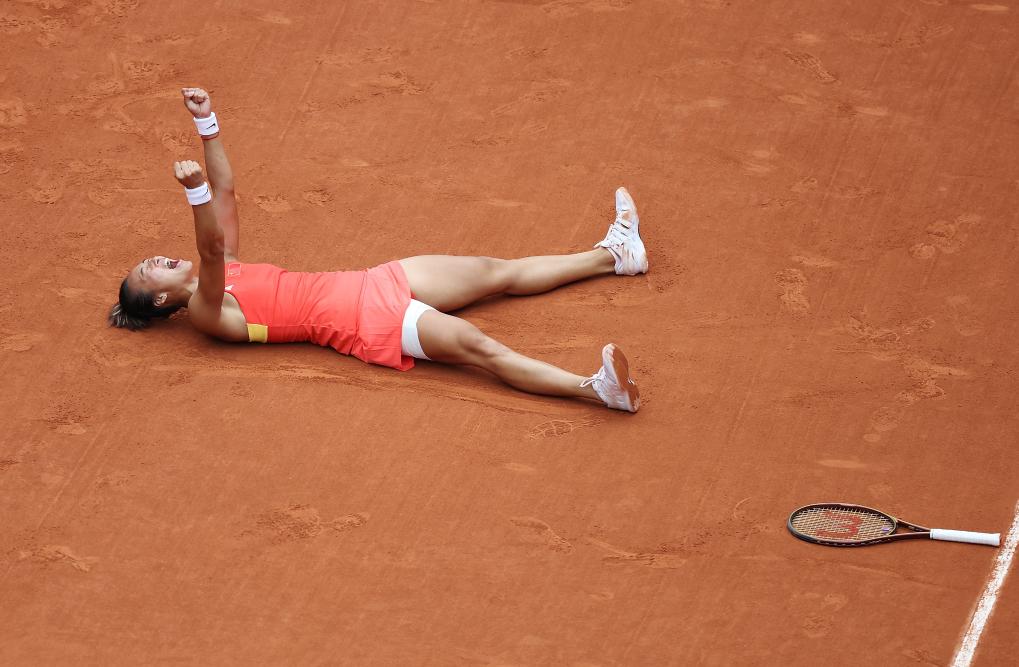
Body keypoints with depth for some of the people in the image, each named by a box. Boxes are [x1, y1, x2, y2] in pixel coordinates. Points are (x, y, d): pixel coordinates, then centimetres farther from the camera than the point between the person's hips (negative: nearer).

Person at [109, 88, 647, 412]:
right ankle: (599, 389, -38)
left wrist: (206, 124, 4)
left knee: (500, 272, 9)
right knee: (480, 347, -25)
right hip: (368, 324, -9)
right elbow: (209, 251, -28)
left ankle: (612, 254, 16)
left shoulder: (226, 270, 16)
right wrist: (195, 193, -45)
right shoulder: (205, 311, -7)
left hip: (371, 284, 9)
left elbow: (225, 191, 14)